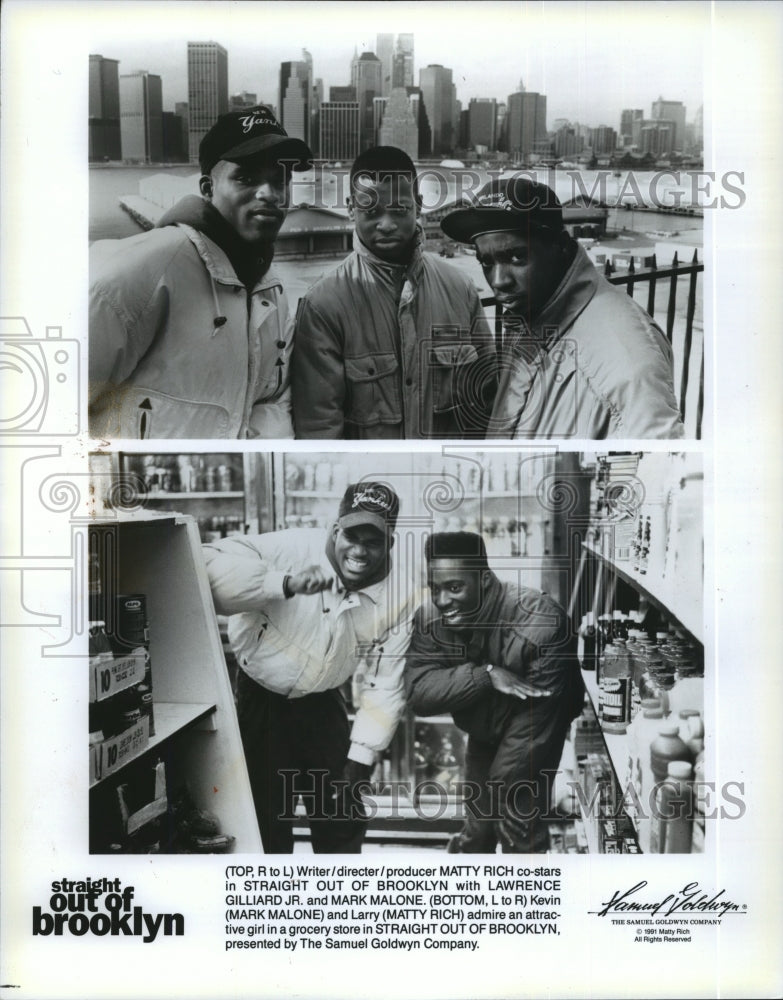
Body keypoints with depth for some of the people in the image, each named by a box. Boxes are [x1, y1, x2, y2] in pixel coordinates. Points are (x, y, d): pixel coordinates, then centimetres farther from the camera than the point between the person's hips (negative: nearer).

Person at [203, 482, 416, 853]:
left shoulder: (396, 599, -15)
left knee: (343, 815, 13)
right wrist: (286, 584, -52)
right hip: (259, 697, -3)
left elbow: (382, 687, -7)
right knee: (265, 814, 4)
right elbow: (208, 568, -43)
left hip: (320, 701, 4)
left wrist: (359, 760, -10)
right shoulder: (293, 549, -30)